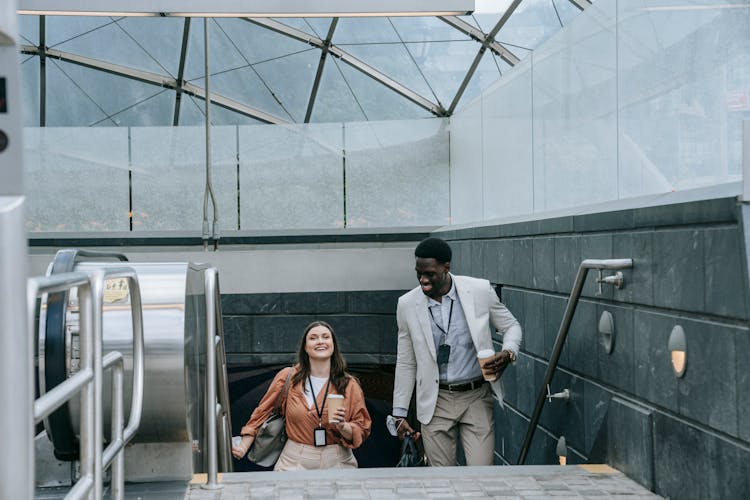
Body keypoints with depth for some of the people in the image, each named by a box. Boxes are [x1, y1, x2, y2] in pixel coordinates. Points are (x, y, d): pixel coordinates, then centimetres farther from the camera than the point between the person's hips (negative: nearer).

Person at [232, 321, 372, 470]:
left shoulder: (349, 385, 0)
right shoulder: (287, 377, -1)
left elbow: (362, 431, 2)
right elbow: (263, 412, 7)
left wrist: (343, 426, -18)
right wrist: (243, 447, 2)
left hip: (337, 463, 0)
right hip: (295, 462, 0)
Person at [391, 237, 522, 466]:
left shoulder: (480, 290, -6)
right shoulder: (407, 304, -2)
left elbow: (511, 326, 9)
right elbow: (406, 363, 7)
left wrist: (508, 352, -14)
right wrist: (399, 413, 7)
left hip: (477, 397, -1)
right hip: (436, 402, 1)